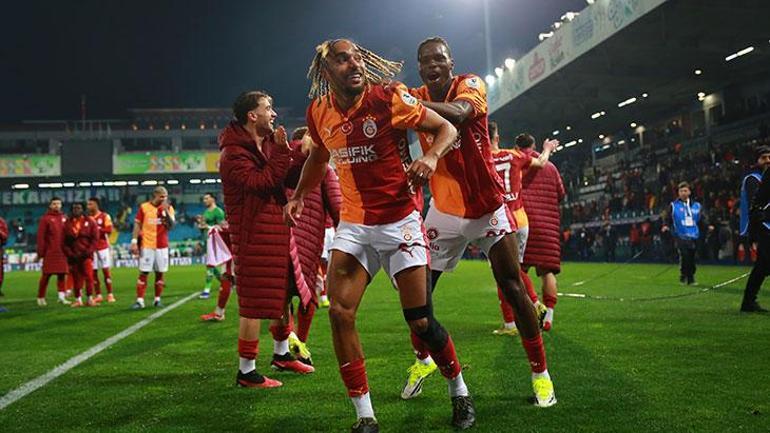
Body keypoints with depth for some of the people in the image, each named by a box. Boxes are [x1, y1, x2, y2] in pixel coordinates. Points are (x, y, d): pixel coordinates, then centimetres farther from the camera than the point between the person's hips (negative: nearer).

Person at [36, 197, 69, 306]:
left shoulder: (64, 218, 11)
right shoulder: (45, 218, -2)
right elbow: (40, 236, -4)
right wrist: (40, 252, -8)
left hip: (63, 251, 4)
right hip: (50, 252, -4)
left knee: (62, 274, 3)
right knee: (46, 275, 0)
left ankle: (61, 296, 6)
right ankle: (41, 297, 10)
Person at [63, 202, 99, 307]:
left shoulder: (90, 221, 1)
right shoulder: (67, 224, 5)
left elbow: (95, 239, -1)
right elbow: (64, 242, 4)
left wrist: (88, 251, -10)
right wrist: (69, 254, -6)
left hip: (86, 254, -2)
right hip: (73, 256, 2)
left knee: (89, 276, -11)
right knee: (76, 279, 6)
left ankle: (90, 299, -5)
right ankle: (78, 300, 14)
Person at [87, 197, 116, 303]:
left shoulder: (105, 216, -2)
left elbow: (109, 230, -11)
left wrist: (97, 228, -18)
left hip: (103, 247, -3)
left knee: (106, 270, -1)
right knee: (94, 272, 4)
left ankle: (110, 294, 4)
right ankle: (98, 295, 11)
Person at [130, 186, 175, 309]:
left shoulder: (168, 208, 3)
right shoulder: (144, 207, -1)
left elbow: (171, 225, -5)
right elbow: (137, 225, 0)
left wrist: (166, 211, -15)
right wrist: (134, 241, -7)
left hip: (162, 246, 2)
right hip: (147, 246, -2)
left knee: (160, 273, 5)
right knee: (143, 273, -4)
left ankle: (157, 299, 13)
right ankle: (140, 300, -4)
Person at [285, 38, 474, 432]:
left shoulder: (388, 96, -12)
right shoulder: (319, 112, 2)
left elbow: (446, 128, -7)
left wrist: (431, 157, -27)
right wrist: (299, 195, 19)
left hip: (399, 220, -4)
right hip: (353, 223, 4)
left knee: (421, 322, -2)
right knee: (339, 313, -10)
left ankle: (460, 394, 25)